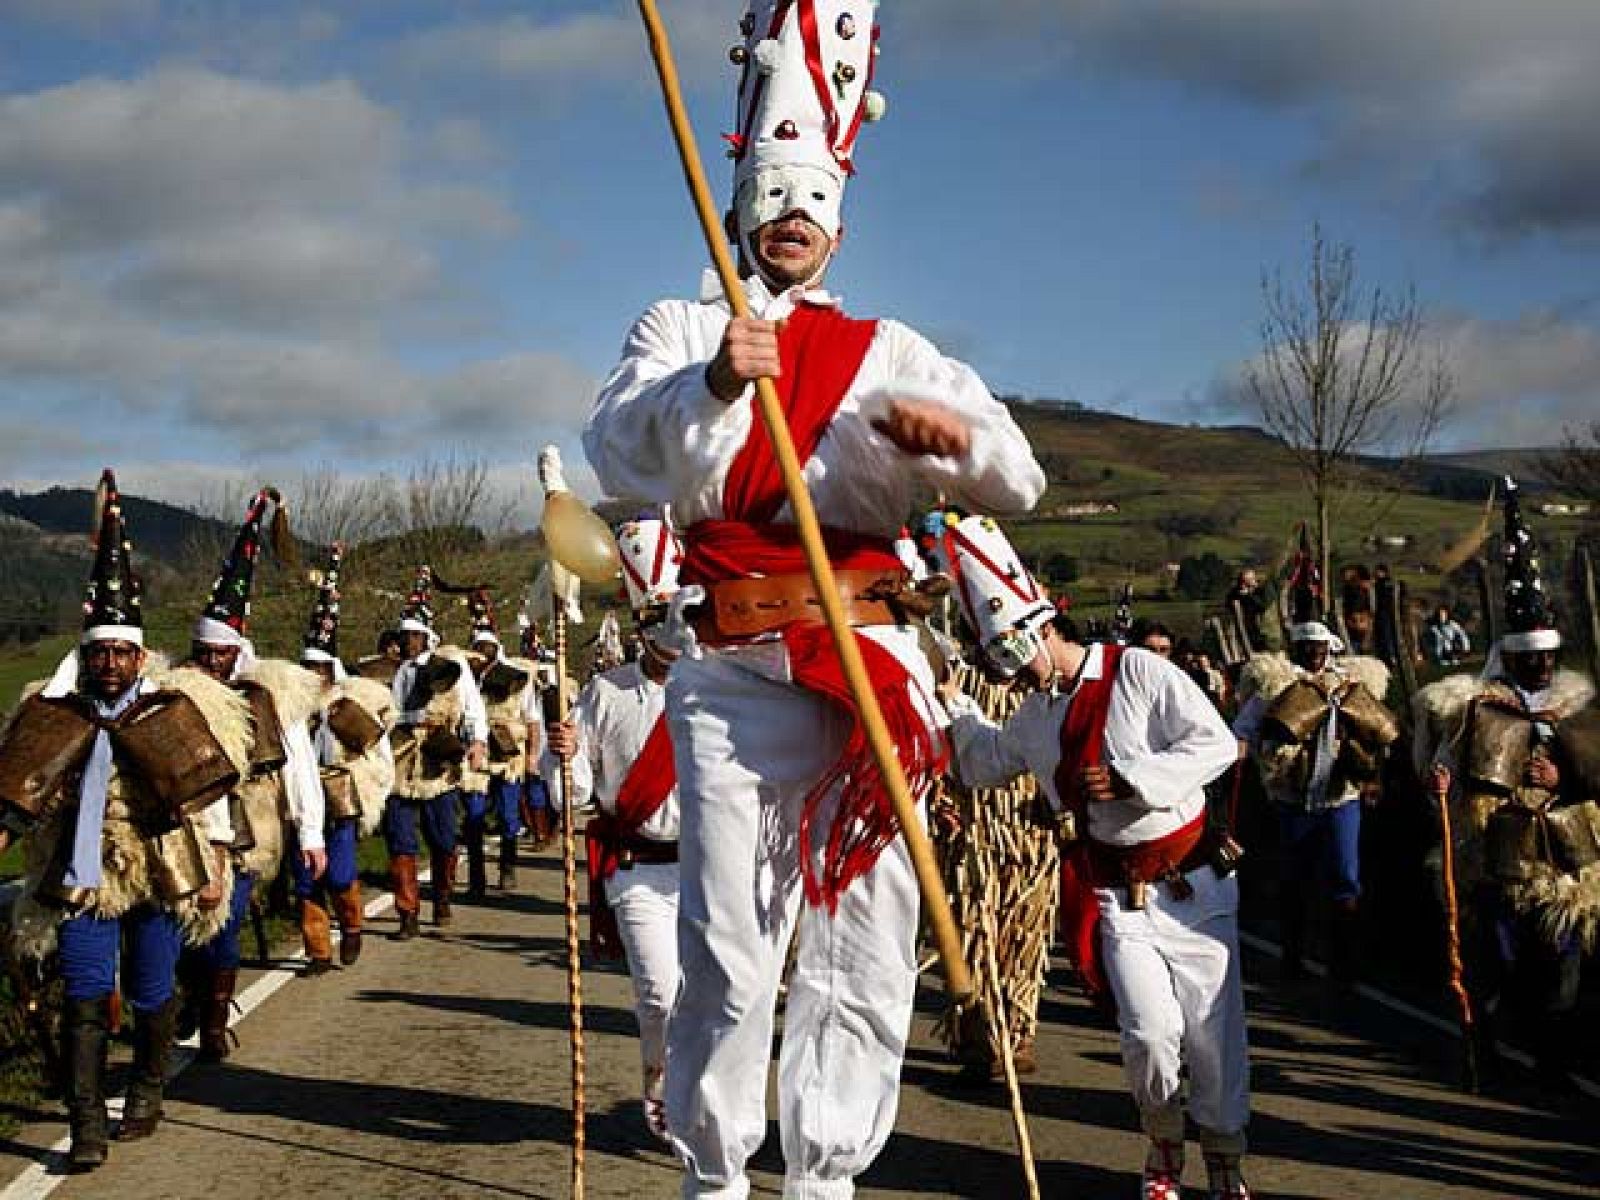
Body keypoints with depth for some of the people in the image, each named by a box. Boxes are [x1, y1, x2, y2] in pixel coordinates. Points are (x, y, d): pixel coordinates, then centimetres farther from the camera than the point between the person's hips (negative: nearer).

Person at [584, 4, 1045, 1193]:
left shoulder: (890, 353, 17)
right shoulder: (682, 330, 13)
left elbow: (1020, 481, 8)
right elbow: (621, 452, -6)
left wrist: (955, 434, -16)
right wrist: (709, 387, -26)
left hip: (873, 661, 2)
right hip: (736, 670, -2)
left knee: (866, 938, 2)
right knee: (730, 941, -3)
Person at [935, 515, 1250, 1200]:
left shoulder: (1138, 672, -8)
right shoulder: (1035, 718, 11)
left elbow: (1217, 744, -15)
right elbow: (981, 762, 30)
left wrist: (1131, 778, -19)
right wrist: (952, 705, 19)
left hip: (1195, 886, -3)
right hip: (1118, 898, 3)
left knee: (1213, 1034, 1)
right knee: (1149, 1033, -15)